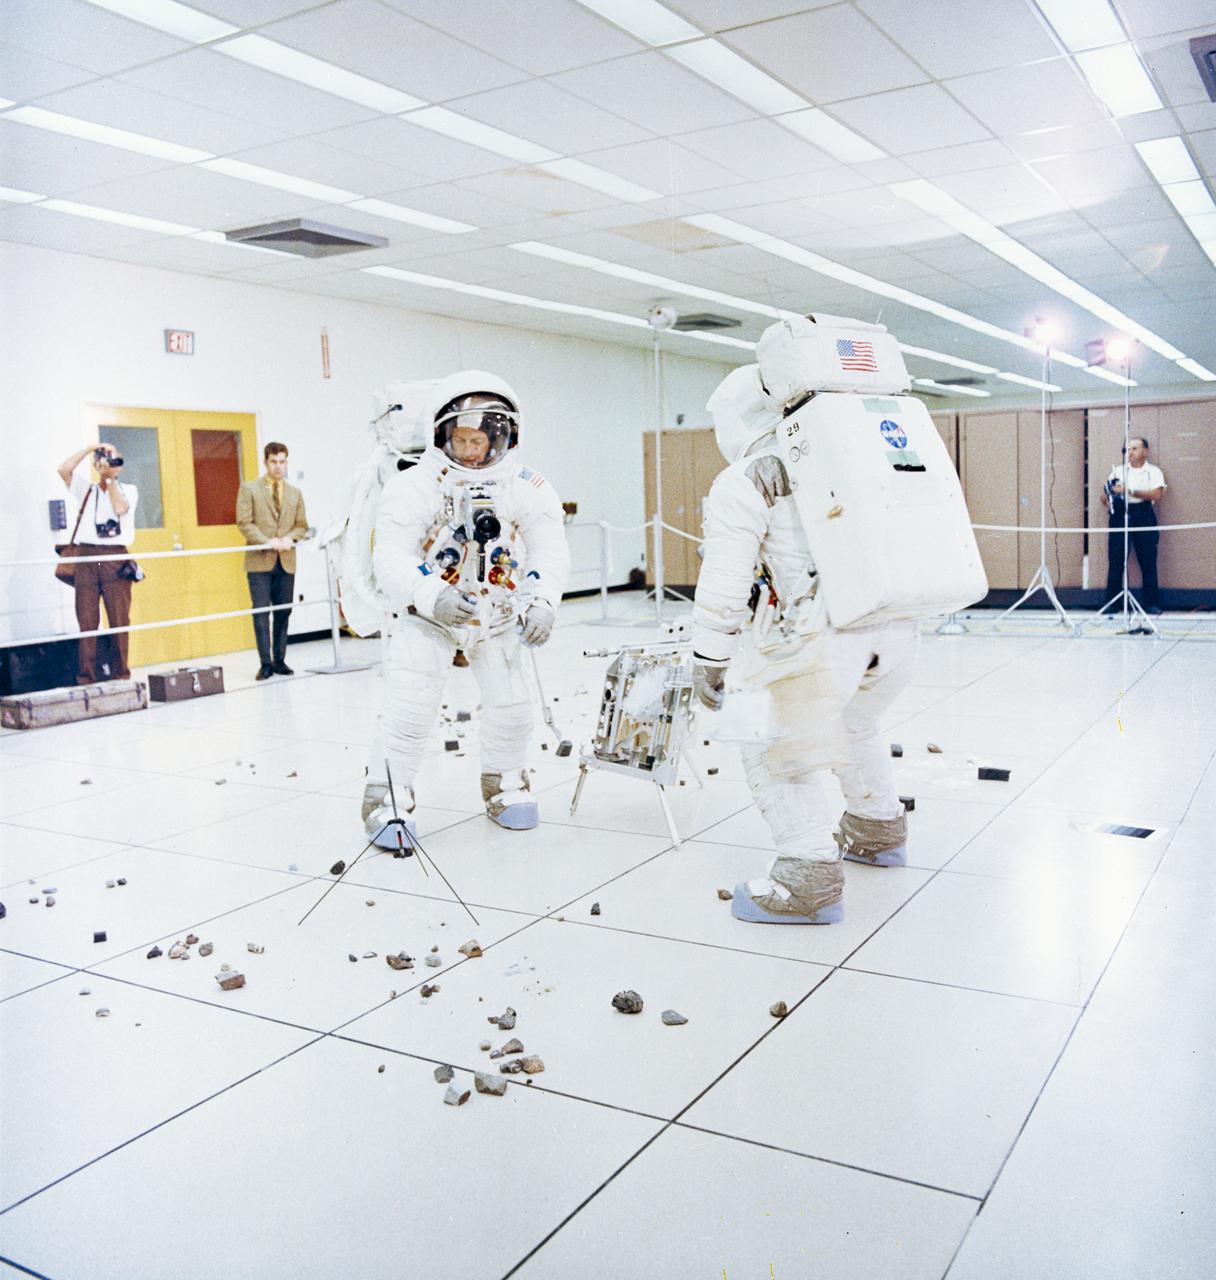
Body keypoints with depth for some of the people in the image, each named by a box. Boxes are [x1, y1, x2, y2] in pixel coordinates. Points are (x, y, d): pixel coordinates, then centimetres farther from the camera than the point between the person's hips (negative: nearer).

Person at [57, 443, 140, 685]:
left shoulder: (128, 489, 12)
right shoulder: (85, 488, 17)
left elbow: (120, 508, -9)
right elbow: (64, 469, 0)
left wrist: (110, 479, -3)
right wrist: (91, 447, 0)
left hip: (116, 558, -1)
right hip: (87, 556, 1)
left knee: (119, 619, -2)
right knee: (87, 620, -2)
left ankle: (121, 674, 4)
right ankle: (85, 678, 0)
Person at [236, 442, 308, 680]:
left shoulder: (295, 493, 15)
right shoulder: (249, 489, 3)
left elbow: (302, 525, 13)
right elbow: (244, 523, -5)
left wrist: (290, 538, -8)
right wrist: (268, 542, -17)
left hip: (287, 561, 4)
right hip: (259, 561, -3)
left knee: (283, 613, 5)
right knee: (261, 613, -6)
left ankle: (280, 660, 12)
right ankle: (265, 663, -3)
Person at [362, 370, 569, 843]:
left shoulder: (528, 489, -12)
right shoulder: (414, 488, -19)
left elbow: (550, 551, -20)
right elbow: (391, 557, -25)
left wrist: (542, 601, -40)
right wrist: (431, 596, -44)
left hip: (499, 616, 3)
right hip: (427, 614, -2)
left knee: (512, 704, 3)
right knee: (410, 706, -12)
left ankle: (504, 784, 29)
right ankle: (387, 796, 6)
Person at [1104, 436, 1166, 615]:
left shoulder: (1153, 471, 6)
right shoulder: (1118, 470, 15)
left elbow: (1156, 495, -10)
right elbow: (1106, 494, 15)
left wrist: (1129, 490, -17)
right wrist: (1110, 492, -8)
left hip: (1143, 515, -2)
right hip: (1120, 515, 2)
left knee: (1148, 561, -1)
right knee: (1115, 560, -1)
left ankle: (1151, 603, 5)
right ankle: (1111, 602, 5)